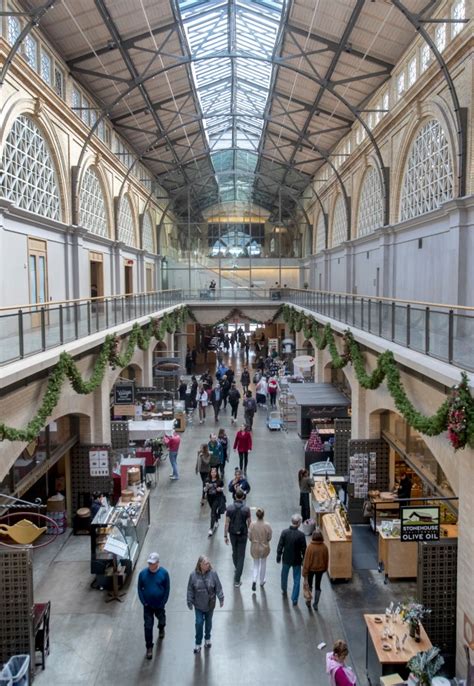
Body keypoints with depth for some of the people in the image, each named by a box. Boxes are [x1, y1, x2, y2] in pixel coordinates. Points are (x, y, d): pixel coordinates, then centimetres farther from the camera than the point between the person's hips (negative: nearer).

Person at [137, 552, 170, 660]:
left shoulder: (164, 573, -17)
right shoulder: (143, 573, -14)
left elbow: (167, 589, -9)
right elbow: (140, 589, -4)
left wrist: (163, 603, -12)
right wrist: (143, 602, -10)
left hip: (159, 604, 0)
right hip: (147, 605, 0)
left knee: (161, 620, 24)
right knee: (148, 626, 2)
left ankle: (161, 629, 58)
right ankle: (149, 647, 17)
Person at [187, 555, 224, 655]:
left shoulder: (213, 574, -17)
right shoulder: (193, 575, -17)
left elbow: (218, 587, -9)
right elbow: (190, 590, -7)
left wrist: (221, 598, -8)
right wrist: (189, 602, -4)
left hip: (210, 604, 1)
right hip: (198, 605, -1)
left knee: (208, 622, 18)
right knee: (199, 623, 3)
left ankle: (207, 638, 42)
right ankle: (197, 644, 21)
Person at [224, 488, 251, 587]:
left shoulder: (229, 508, -12)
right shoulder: (246, 509, -16)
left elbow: (227, 523, -9)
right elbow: (249, 523, -5)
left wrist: (225, 536, 0)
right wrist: (248, 532, 14)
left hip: (232, 534, 2)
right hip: (242, 534, -2)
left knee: (234, 552, 27)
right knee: (241, 556, 4)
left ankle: (236, 568, 50)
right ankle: (237, 580, 3)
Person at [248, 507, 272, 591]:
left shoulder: (252, 524, -18)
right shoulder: (267, 525, -20)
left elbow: (249, 537, -9)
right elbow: (269, 538, -9)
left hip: (255, 548, 0)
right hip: (264, 547, 0)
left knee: (256, 565, 18)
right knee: (263, 564, 24)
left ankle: (254, 580, -2)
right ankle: (262, 581, 37)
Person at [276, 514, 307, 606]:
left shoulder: (284, 532, -15)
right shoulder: (301, 535, -21)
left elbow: (280, 546, -8)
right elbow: (303, 549, -13)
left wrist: (278, 556, 6)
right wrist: (305, 559, 3)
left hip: (286, 559, 3)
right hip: (297, 560, -3)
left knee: (284, 575, 27)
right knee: (296, 580, 10)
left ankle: (284, 590, 48)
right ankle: (294, 599, 13)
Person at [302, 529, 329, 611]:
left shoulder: (310, 547, -24)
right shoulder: (324, 547, -16)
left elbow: (306, 561, -17)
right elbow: (326, 559, -2)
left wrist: (305, 572, -7)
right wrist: (325, 568, 15)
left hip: (311, 569, -2)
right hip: (320, 569, 2)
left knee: (309, 584, 22)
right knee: (318, 586, 17)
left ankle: (309, 601, 33)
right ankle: (316, 604, 23)